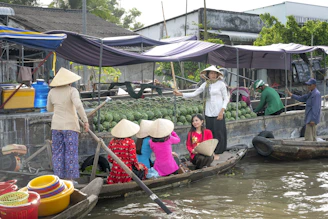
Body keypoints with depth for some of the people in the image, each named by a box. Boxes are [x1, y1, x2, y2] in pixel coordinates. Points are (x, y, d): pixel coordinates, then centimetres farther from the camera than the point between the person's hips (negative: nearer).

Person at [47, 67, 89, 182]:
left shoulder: (52, 92, 3)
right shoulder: (72, 91, -11)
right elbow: (78, 105, -26)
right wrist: (86, 121, -20)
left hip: (56, 125, 4)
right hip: (70, 126, -4)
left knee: (58, 152, 10)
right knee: (71, 153, 4)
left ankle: (58, 178, 12)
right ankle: (70, 179, 7)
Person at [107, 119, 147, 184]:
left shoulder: (112, 142, 0)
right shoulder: (130, 142, -11)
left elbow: (110, 159, 3)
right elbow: (132, 158, -11)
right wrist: (137, 165, 7)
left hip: (115, 169, 5)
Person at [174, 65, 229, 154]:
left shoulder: (221, 84, -2)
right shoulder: (205, 84, 9)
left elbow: (226, 98, 0)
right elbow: (194, 94, 11)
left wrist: (222, 111, -11)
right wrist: (181, 94, 3)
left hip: (218, 113, -4)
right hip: (208, 113, 4)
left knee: (218, 133, -3)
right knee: (210, 133, 7)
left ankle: (218, 152, 8)